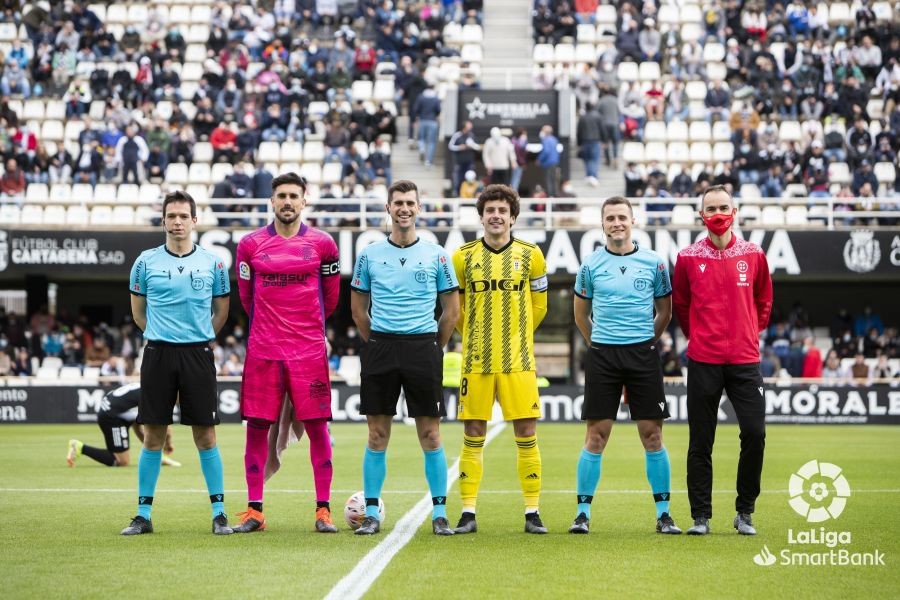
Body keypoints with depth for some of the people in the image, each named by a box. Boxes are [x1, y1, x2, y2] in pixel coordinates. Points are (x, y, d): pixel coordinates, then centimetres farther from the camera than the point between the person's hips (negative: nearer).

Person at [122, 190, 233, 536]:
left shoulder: (212, 262, 3)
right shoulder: (146, 262, 4)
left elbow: (221, 311, 13)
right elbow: (138, 312, 15)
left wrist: (200, 337, 8)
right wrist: (161, 333, 10)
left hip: (198, 355, 0)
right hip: (158, 354, 0)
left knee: (205, 436, 0)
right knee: (153, 437, 2)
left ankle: (218, 513, 7)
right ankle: (143, 514, 9)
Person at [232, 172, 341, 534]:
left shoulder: (322, 244, 2)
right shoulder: (250, 244, 4)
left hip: (309, 350, -1)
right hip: (263, 350, 1)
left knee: (317, 427, -2)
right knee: (256, 426, 0)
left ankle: (323, 510, 3)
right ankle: (254, 510, 7)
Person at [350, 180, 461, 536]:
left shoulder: (436, 255, 3)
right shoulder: (370, 255, 5)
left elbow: (451, 309, 9)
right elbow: (358, 307, 13)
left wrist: (433, 346, 5)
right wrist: (377, 343, 7)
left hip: (423, 348, -1)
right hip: (380, 349, 1)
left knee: (430, 436, 0)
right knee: (377, 436, 2)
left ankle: (440, 514, 6)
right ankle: (371, 514, 8)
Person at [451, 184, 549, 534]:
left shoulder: (530, 256, 3)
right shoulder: (463, 256, 3)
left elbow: (538, 306, 14)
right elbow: (453, 305, 14)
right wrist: (472, 336, 12)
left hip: (518, 360, 0)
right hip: (476, 359, 0)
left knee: (526, 434, -1)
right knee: (473, 436, 2)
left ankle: (532, 513, 5)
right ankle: (468, 513, 7)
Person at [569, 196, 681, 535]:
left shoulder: (653, 263, 4)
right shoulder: (591, 265, 5)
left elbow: (665, 311, 14)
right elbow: (581, 313, 17)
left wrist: (647, 340, 10)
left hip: (643, 353, 0)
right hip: (602, 355, 0)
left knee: (652, 435, -1)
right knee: (596, 436, -1)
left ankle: (663, 513, 6)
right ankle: (583, 512, 6)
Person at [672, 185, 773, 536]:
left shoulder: (753, 255, 5)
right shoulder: (688, 258, 2)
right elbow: (679, 304, 14)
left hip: (745, 360, 1)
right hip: (703, 361, -1)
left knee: (754, 434, -7)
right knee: (700, 442, 2)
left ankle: (745, 513, 7)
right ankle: (701, 516, 10)